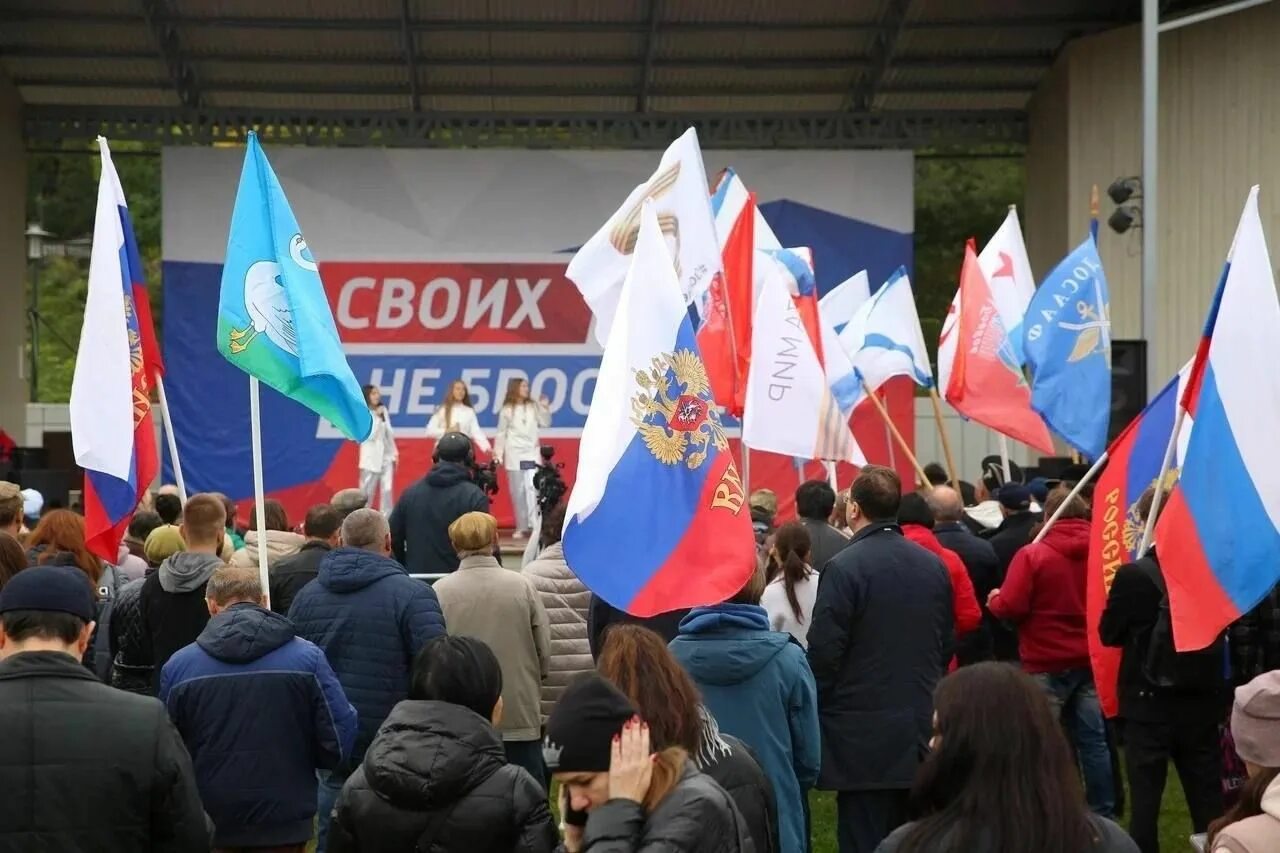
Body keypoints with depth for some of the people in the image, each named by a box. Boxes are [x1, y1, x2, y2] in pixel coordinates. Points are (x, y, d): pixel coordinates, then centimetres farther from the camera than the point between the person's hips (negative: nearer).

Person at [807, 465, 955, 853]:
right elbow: (948, 643, 13)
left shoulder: (844, 567, -14)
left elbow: (824, 650, -14)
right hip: (922, 727, 6)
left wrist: (816, 709, -1)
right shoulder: (934, 565, 7)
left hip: (864, 733, -6)